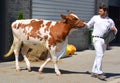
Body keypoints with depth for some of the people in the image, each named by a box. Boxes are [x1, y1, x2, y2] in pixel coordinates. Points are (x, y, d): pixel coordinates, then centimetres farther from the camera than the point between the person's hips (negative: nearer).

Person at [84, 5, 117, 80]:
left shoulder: (110, 21, 10)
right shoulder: (95, 17, 6)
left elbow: (115, 32, 16)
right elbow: (89, 25, 16)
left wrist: (114, 29, -6)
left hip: (105, 40, 4)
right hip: (97, 38, -4)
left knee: (99, 56, 8)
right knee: (100, 55, -16)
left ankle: (94, 72, 17)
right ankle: (99, 73, -16)